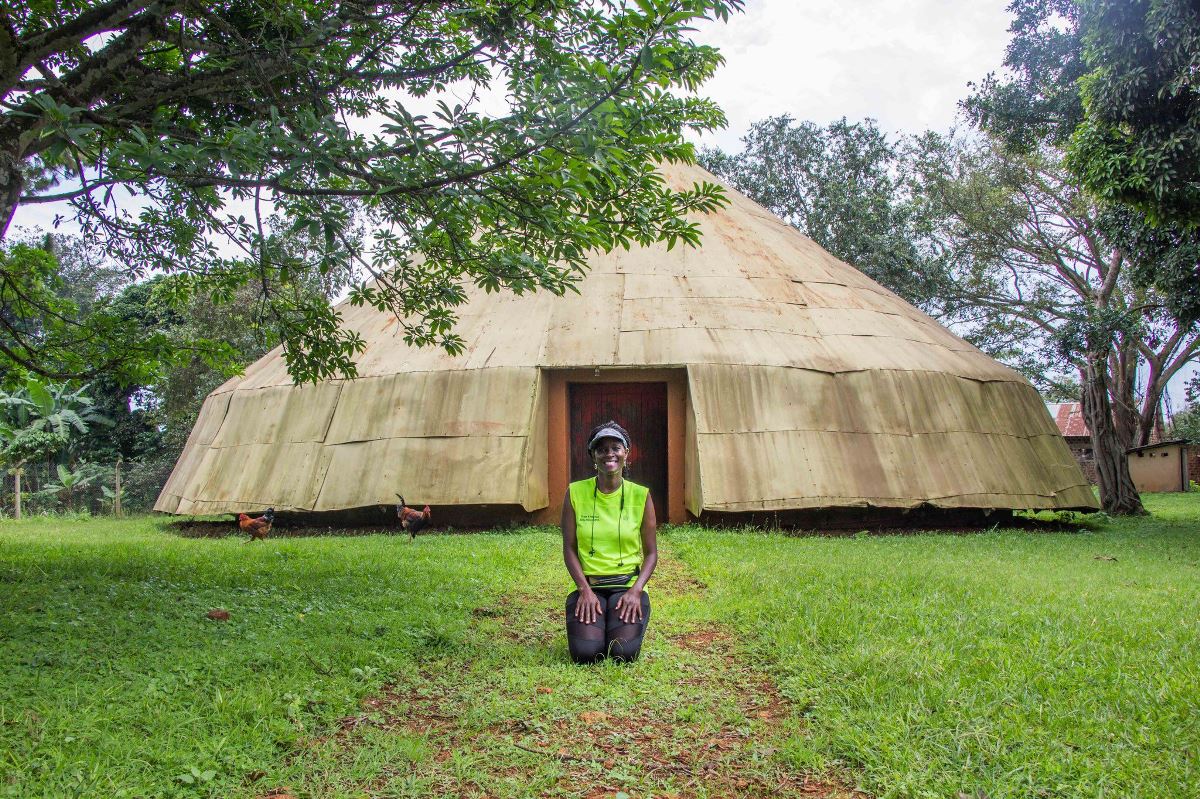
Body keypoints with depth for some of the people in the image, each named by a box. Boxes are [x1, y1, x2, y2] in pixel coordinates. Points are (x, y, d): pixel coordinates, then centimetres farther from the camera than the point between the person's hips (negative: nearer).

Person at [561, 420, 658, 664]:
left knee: (624, 653, -21)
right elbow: (569, 548, 2)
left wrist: (636, 590, -11)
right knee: (586, 653, -21)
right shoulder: (575, 493, 0)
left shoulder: (641, 496, 1)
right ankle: (597, 624, 15)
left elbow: (651, 553, 4)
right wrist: (585, 590, -11)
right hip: (589, 586, 0)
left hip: (628, 585, 0)